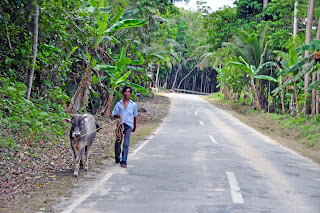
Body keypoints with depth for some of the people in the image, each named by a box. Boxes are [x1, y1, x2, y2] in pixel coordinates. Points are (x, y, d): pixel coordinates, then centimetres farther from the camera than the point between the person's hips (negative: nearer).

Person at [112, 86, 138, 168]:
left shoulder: (133, 105, 7)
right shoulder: (118, 104, 8)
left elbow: (135, 116, 18)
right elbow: (113, 114, 10)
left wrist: (134, 127, 25)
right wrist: (118, 115, -13)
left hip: (128, 126, -1)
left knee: (126, 144, -7)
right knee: (117, 143, 5)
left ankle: (124, 162, -5)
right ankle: (117, 158, 28)